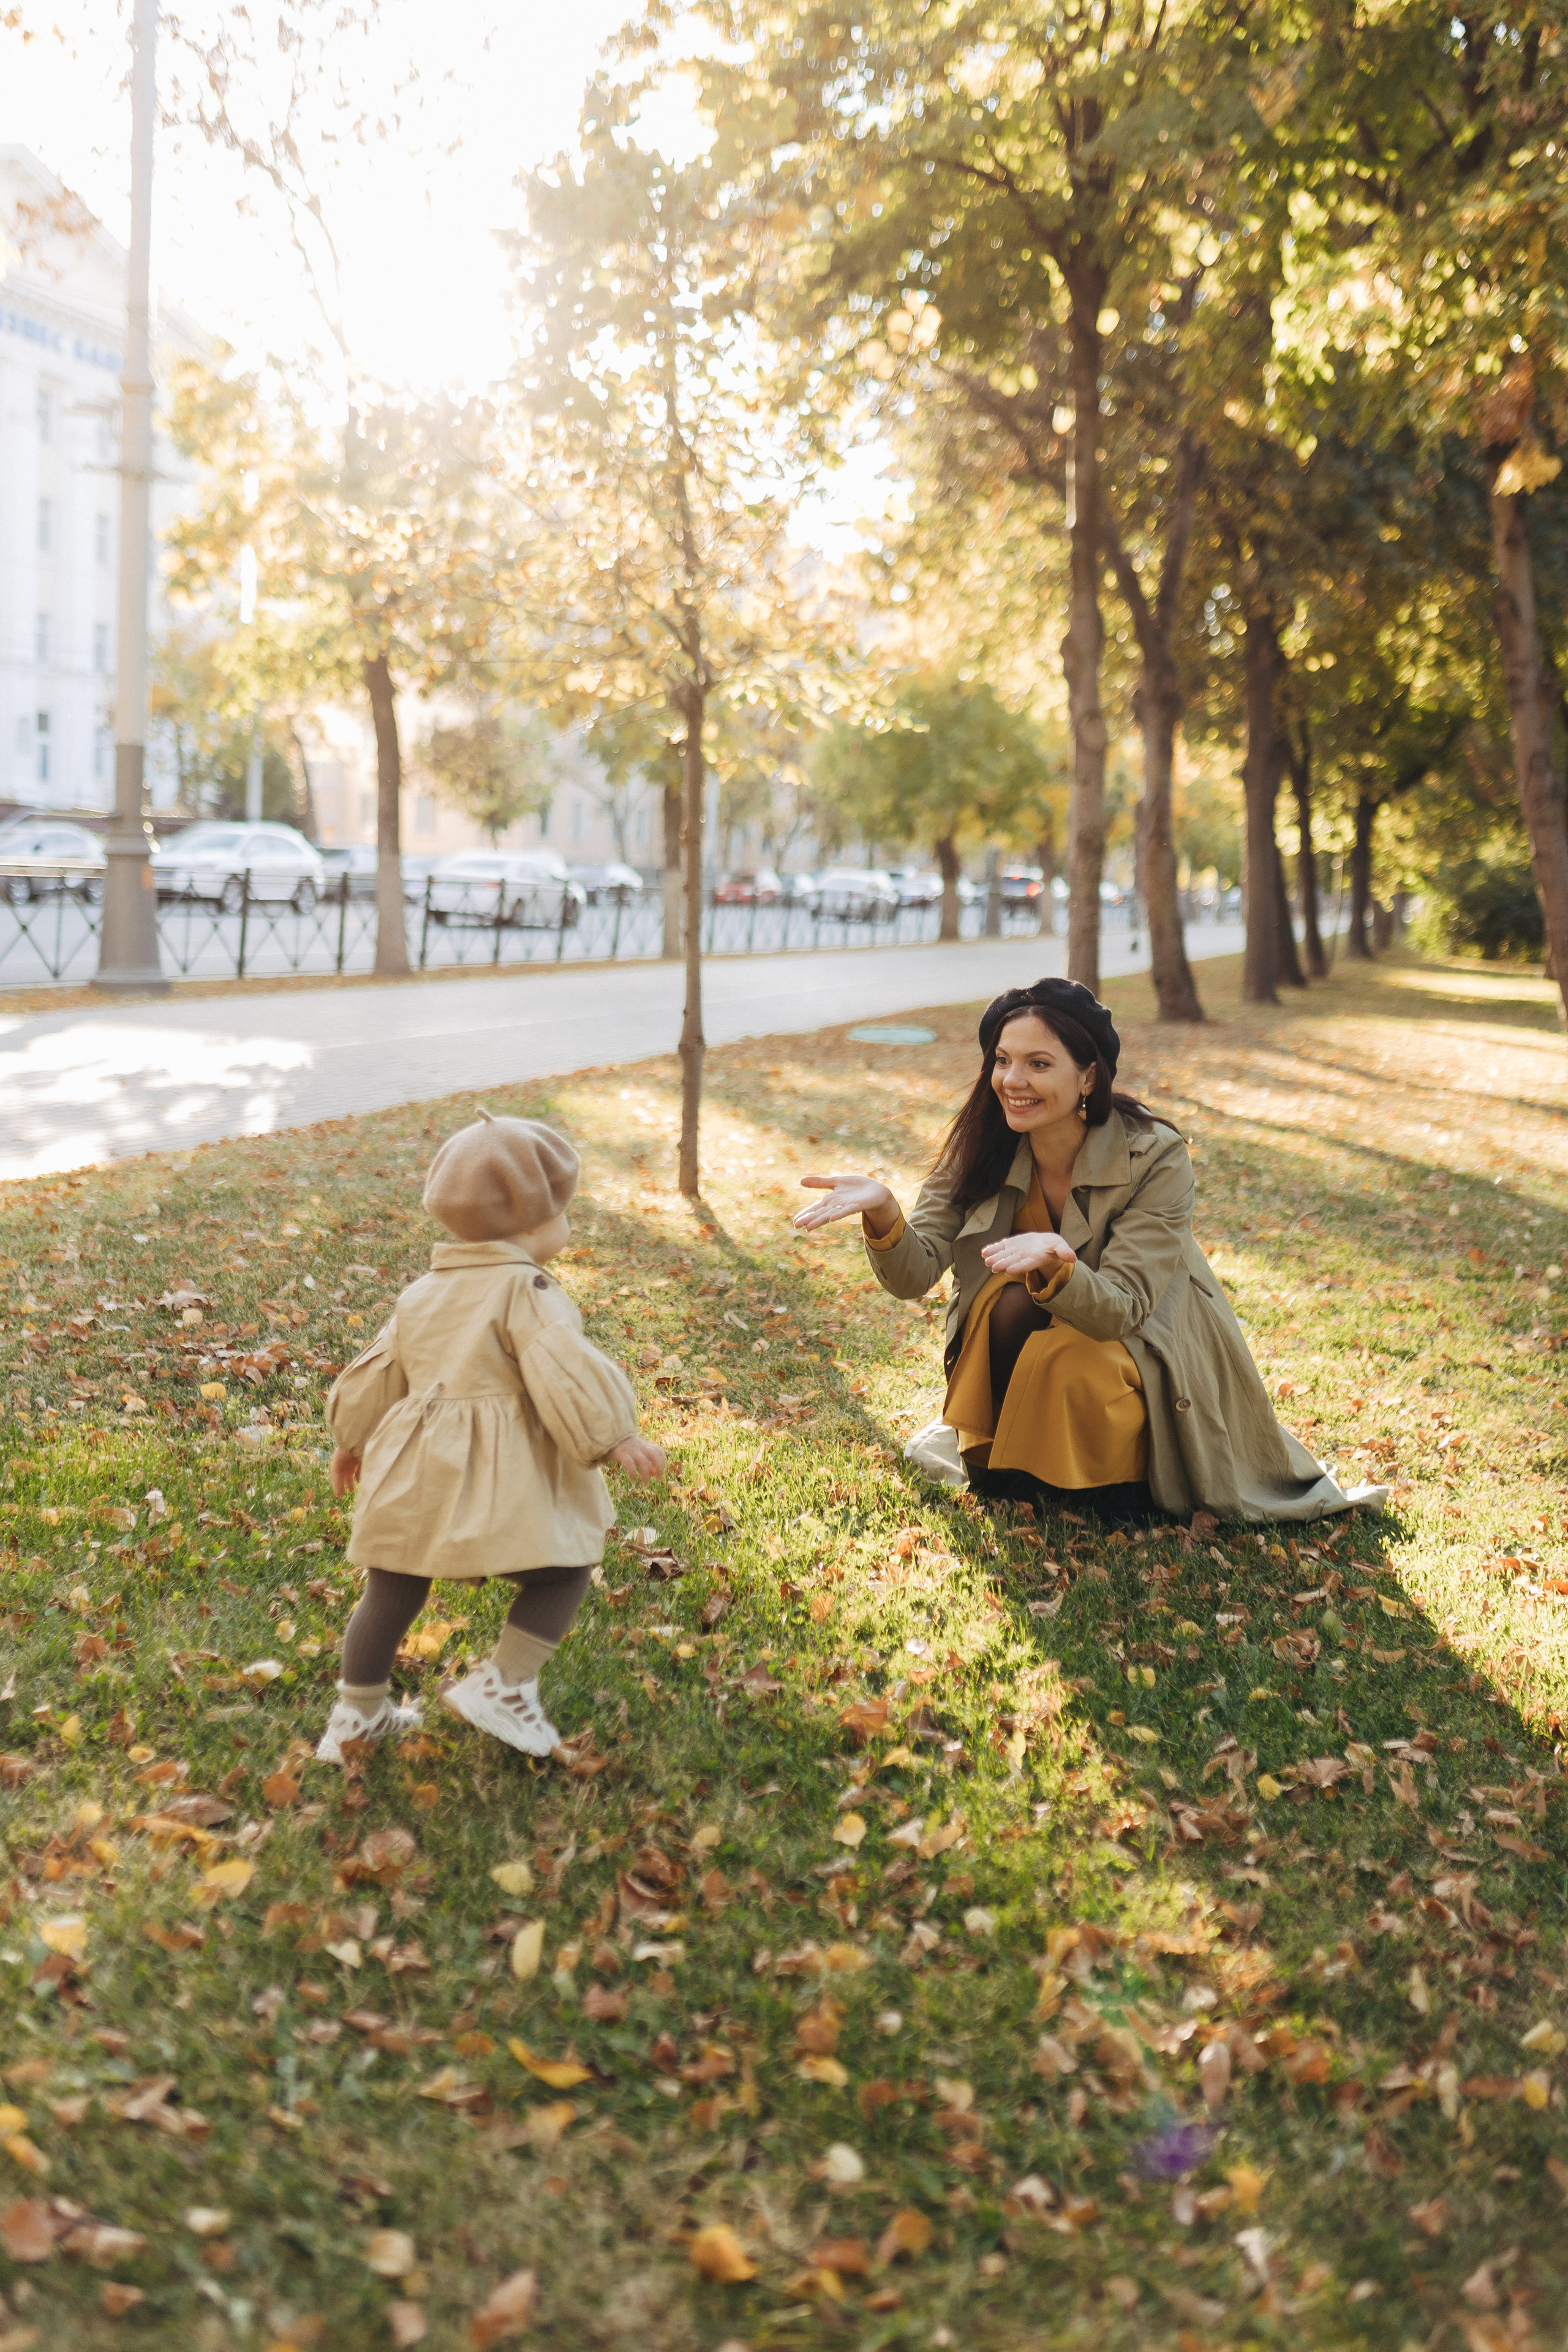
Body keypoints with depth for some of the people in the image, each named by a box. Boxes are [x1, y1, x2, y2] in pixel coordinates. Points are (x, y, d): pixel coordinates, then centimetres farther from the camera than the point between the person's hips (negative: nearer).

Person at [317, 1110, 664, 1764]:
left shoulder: (422, 1293, 16)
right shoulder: (525, 1293, -7)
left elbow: (376, 1374, 25)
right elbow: (564, 1372, -19)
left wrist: (353, 1442, 38)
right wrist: (615, 1437, -14)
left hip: (415, 1472, 7)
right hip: (501, 1477, -7)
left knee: (391, 1594, 18)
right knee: (562, 1572, 8)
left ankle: (358, 1715, 30)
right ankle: (502, 1683, 4)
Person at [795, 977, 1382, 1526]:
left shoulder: (1156, 1158, -24)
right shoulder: (980, 1150, -13)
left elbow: (1118, 1311, -31)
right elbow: (914, 1275, -23)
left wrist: (1057, 1264, -53)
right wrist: (882, 1209, -44)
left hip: (1145, 1357, -3)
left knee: (1064, 1360, -33)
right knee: (1014, 1301, -28)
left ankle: (1117, 1486, -2)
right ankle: (1009, 1471, -4)